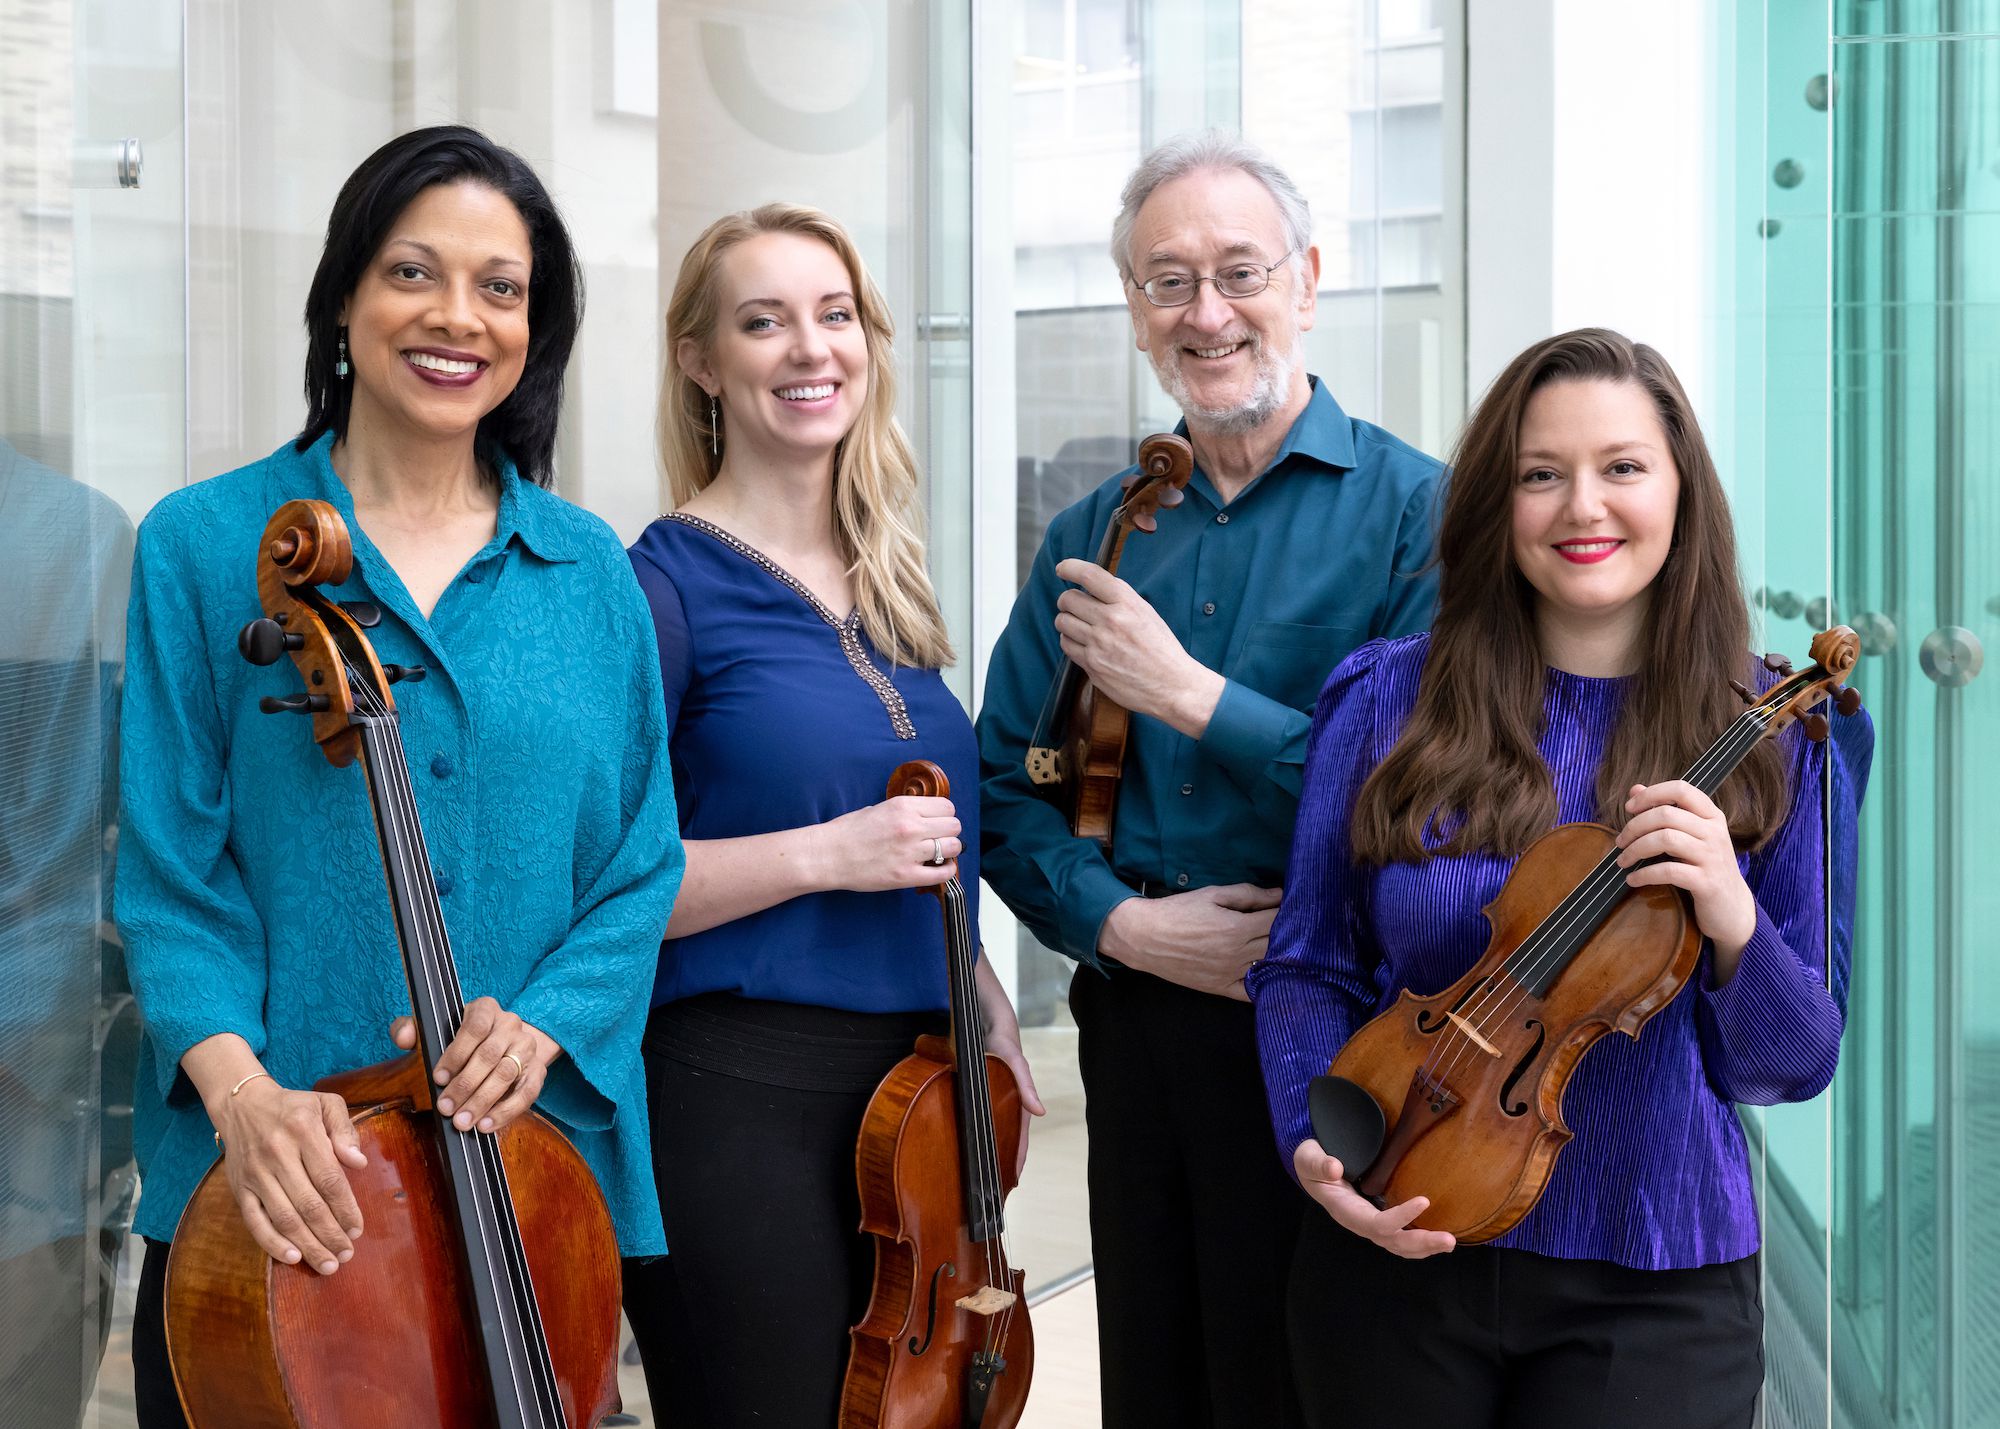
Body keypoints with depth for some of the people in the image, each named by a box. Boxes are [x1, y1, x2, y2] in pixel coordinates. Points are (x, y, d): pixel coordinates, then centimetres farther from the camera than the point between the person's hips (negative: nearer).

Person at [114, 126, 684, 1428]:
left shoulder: (589, 573, 6)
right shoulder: (208, 545, -1)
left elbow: (641, 869, 4)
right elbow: (169, 867, -5)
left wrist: (542, 1023, -13)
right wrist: (238, 1082, -20)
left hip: (531, 1176, 2)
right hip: (272, 1184, -2)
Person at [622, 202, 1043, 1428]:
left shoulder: (887, 586, 12)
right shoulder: (669, 583, -9)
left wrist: (982, 998, 10)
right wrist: (823, 854, -21)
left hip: (915, 1084, 7)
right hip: (742, 1098, -7)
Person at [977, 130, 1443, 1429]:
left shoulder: (1412, 509, -6)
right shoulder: (1093, 538, 10)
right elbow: (1006, 789, 9)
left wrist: (1187, 692, -15)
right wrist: (1121, 921, -9)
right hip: (1134, 1031, 5)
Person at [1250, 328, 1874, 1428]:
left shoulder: (1772, 736, -4)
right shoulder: (1388, 700, -3)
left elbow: (1793, 1067, -3)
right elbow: (1306, 969, 3)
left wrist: (1736, 927, -22)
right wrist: (1315, 1147, -14)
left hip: (1654, 1294, 0)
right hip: (1393, 1254, 1)